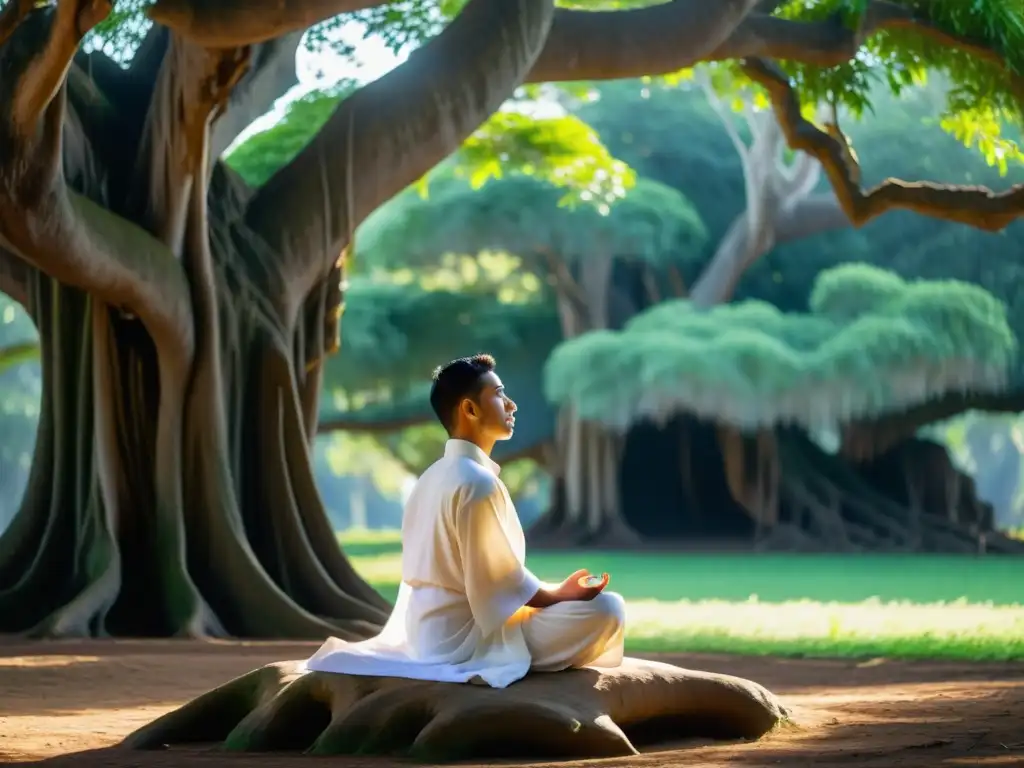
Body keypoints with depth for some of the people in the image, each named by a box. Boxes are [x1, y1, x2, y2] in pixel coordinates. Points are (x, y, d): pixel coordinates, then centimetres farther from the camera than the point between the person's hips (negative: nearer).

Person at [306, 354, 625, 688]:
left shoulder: (433, 477, 12)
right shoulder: (478, 482, -17)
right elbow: (503, 582, -16)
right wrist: (562, 594, -1)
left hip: (430, 633, 9)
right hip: (467, 637, -9)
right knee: (607, 609, -15)